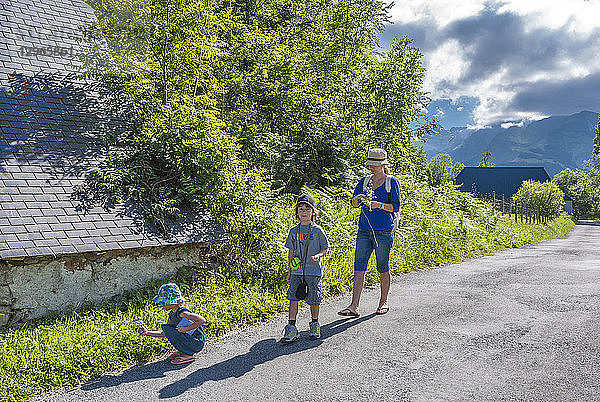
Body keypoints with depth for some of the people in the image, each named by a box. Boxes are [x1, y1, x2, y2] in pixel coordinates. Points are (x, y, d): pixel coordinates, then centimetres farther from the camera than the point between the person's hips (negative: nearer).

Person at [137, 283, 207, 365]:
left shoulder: (182, 313, -21)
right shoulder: (172, 314, 7)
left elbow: (202, 320, -30)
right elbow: (163, 334, 15)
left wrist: (185, 329, -23)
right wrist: (147, 333, 5)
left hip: (197, 343, -9)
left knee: (168, 330, -18)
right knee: (165, 328, 13)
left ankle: (188, 355, -11)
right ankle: (183, 351, 13)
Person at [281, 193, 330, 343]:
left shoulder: (317, 230, -2)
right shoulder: (293, 231, 8)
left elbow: (325, 248, 3)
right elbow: (291, 252, 13)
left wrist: (318, 255, -18)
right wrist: (289, 272, 12)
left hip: (314, 270, -3)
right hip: (297, 271, 3)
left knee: (313, 299, 2)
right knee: (293, 297, -4)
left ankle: (315, 325, 23)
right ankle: (291, 328, 0)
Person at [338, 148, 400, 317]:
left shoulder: (392, 181, -1)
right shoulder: (365, 181, 11)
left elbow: (396, 207, -6)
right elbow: (353, 203, 10)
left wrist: (378, 204, -20)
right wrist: (357, 199, -13)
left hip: (383, 231, -4)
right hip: (364, 230, 4)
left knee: (383, 268, 5)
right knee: (359, 267, -3)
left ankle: (383, 302, 24)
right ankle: (354, 306, -2)